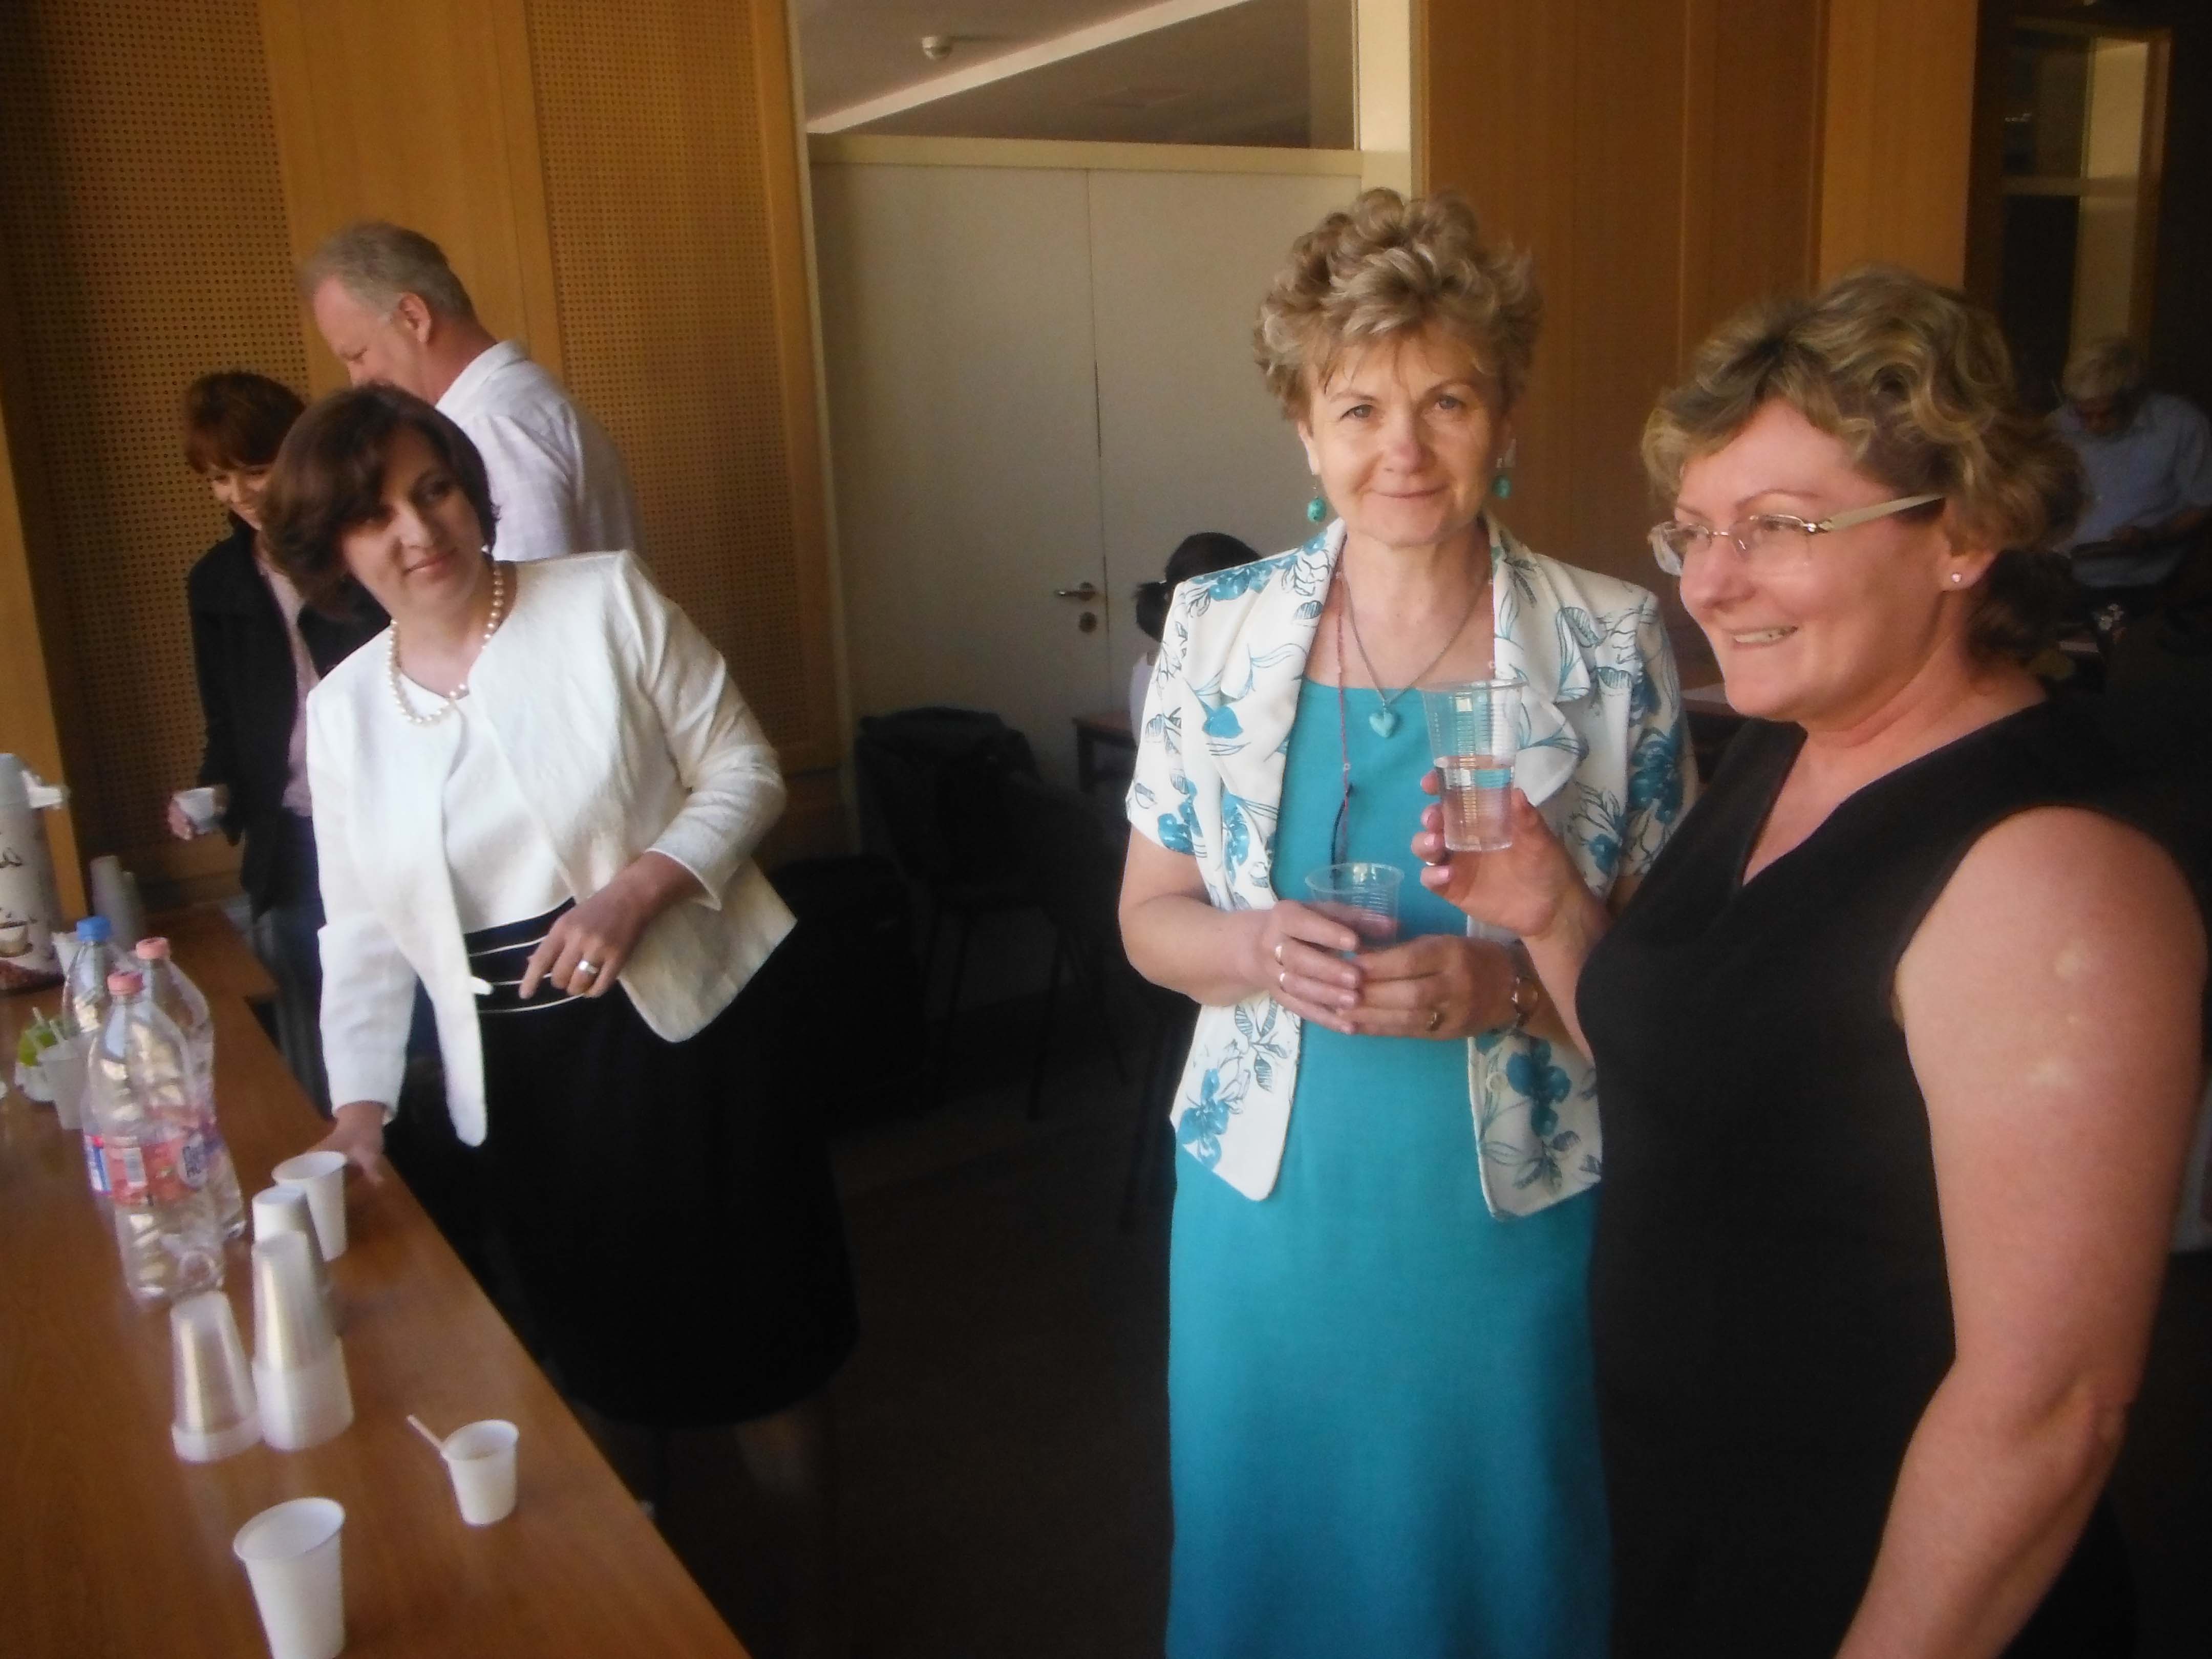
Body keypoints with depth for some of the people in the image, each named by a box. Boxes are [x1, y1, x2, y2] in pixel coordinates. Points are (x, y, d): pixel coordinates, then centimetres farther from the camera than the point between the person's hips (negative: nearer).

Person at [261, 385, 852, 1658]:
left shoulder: (608, 602, -6)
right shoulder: (344, 712, 5)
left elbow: (744, 773, -5)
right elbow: (362, 933, 8)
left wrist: (636, 890, -20)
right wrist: (360, 1097, -3)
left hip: (690, 1026, -3)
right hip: (523, 1076, 3)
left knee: (760, 1337, 7)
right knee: (597, 1362, 15)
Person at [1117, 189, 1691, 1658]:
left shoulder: (1615, 644, -8)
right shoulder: (1218, 630, -3)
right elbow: (1149, 915, 4)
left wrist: (1507, 984, -22)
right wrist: (1257, 949, -17)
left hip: (1513, 1210, -1)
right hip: (1268, 1194, 2)